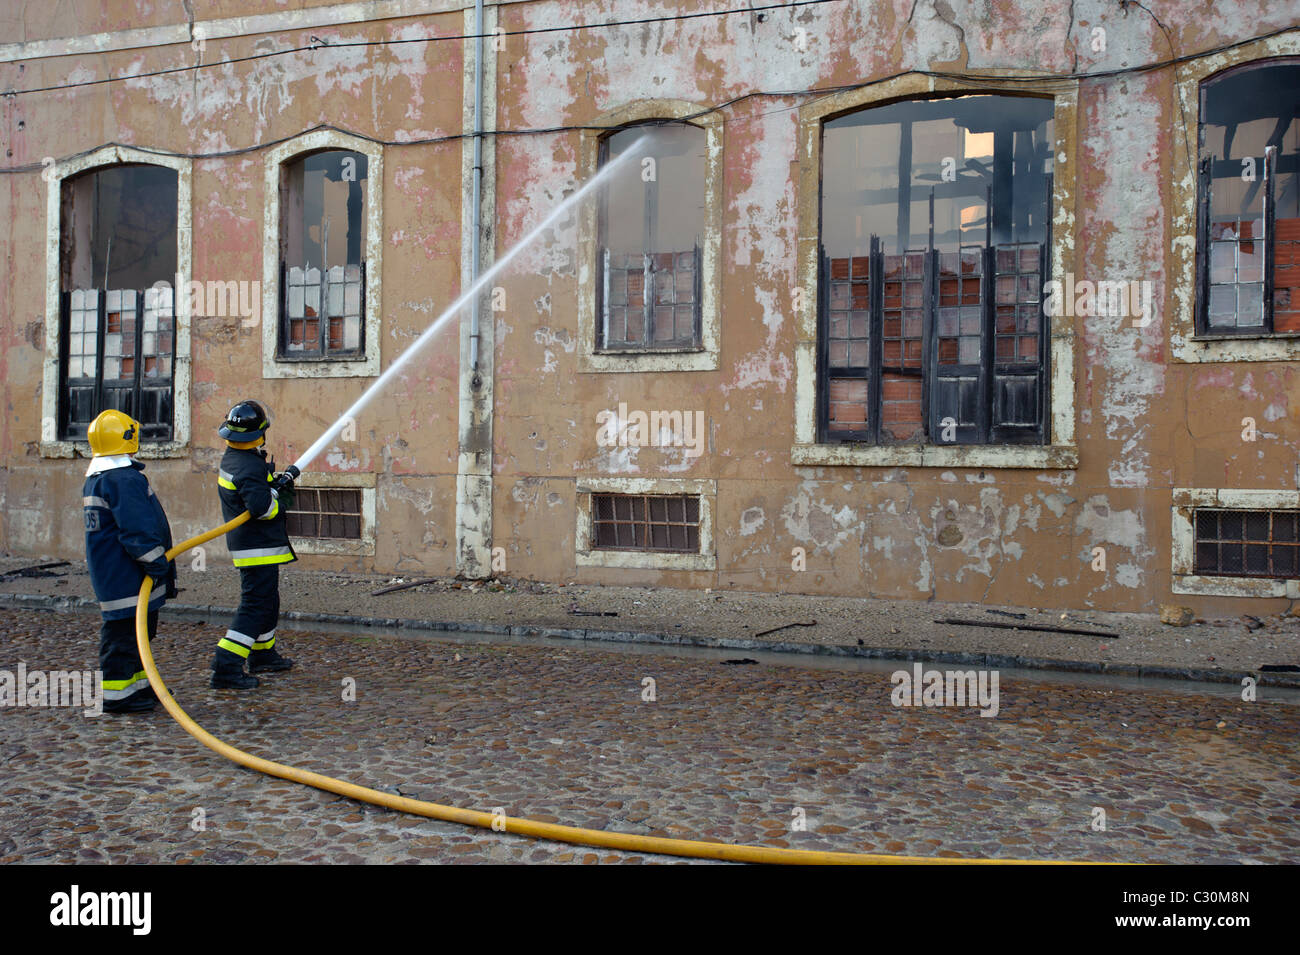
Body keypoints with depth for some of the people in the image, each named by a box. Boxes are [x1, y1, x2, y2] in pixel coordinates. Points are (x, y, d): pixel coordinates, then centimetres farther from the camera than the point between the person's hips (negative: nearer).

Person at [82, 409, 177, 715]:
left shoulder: (95, 479, 16)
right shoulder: (124, 479, -19)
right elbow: (138, 530, -23)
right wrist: (160, 567, -17)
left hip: (109, 572, 11)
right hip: (125, 577, -11)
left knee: (141, 629, 19)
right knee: (124, 631, -4)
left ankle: (137, 685, 29)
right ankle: (116, 694, 2)